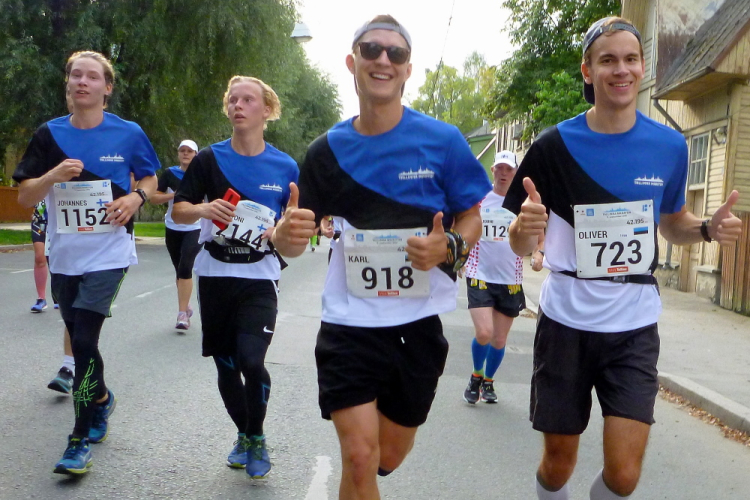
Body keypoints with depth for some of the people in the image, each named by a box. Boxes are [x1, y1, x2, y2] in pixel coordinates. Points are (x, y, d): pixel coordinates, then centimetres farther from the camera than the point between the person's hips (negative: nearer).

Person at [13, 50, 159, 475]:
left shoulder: (128, 134, -3)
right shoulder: (49, 135, 2)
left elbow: (150, 178, 11)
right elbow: (26, 198, 2)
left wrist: (136, 198, -12)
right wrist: (53, 175, -18)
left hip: (108, 254, -4)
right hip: (64, 256, 4)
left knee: (84, 341, -12)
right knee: (80, 340, 16)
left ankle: (81, 440, 0)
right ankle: (101, 398, 44)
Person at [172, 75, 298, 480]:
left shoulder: (285, 166, 1)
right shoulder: (209, 158, 1)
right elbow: (178, 211, 3)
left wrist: (281, 230, -13)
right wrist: (204, 209, -18)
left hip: (260, 277, -2)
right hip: (215, 275, 2)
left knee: (251, 361, -16)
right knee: (225, 365, 10)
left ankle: (256, 438, 11)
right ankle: (243, 434, 34)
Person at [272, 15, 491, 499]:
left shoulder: (442, 141, -6)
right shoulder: (328, 150, -1)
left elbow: (471, 219, 2)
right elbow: (293, 240, 3)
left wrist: (448, 248, -20)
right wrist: (287, 232, -21)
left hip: (418, 322, 1)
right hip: (349, 321, 0)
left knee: (389, 456, 16)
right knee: (359, 457, -6)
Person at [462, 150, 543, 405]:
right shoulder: (478, 200, -1)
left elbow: (539, 238, 10)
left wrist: (538, 253, -11)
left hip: (510, 281, 2)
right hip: (480, 277, -2)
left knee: (499, 340, 9)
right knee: (483, 334, -16)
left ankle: (488, 381, 34)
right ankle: (476, 376, 13)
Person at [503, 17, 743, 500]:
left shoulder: (670, 147, 0)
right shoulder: (554, 146, -7)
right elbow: (521, 246, -2)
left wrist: (709, 228, -7)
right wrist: (526, 228, -26)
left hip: (634, 326, 1)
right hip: (566, 323, -1)